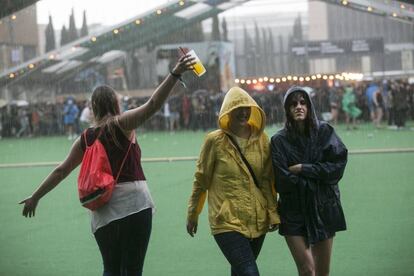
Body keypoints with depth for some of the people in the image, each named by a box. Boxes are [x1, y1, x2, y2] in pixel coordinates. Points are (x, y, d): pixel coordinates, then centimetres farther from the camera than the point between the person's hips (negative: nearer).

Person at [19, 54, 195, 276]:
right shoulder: (122, 124, 0)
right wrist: (174, 74, -21)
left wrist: (35, 197, 28)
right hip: (134, 204, -4)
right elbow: (153, 104, -15)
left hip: (103, 212, 4)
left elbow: (61, 171, 17)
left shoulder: (86, 138, 11)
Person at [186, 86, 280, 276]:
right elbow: (201, 180, 3)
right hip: (227, 223, -4)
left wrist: (273, 213, 4)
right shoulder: (215, 141, -6)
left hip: (258, 221, 4)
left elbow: (267, 180, 10)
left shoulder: (261, 139, 5)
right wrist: (192, 214, 8)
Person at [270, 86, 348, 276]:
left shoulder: (324, 132, 0)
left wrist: (303, 169, -11)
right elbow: (282, 181, -11)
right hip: (294, 212, -2)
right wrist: (316, 176, -6)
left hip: (323, 209, 2)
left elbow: (338, 164, -9)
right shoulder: (279, 141, -5)